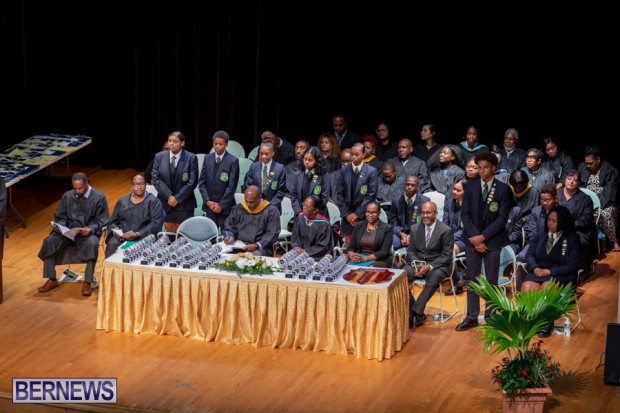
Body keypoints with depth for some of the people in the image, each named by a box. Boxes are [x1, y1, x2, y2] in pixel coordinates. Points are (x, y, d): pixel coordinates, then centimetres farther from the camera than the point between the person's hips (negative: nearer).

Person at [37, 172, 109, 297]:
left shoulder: (99, 198, -2)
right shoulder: (67, 196, 9)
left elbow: (102, 221, -4)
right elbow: (61, 217, 14)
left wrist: (91, 229, -23)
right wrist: (59, 226, -9)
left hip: (89, 232, -4)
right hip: (68, 230, 4)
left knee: (92, 244, -38)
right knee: (49, 241, -23)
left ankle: (87, 283, -30)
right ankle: (52, 280, -11)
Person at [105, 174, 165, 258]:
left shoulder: (153, 201, 8)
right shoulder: (122, 201, 21)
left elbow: (156, 224, -4)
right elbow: (112, 222, 21)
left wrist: (137, 234, -16)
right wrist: (116, 231, -4)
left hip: (143, 236, -3)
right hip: (121, 236, 3)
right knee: (112, 245, -30)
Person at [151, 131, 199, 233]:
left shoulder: (191, 158, -5)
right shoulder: (159, 157, 3)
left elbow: (192, 182, -9)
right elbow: (155, 179, -1)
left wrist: (177, 198, -12)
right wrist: (168, 196, -12)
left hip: (184, 203, -2)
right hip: (165, 202, 2)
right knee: (169, 232, 5)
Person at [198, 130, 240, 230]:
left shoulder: (233, 161, -6)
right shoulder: (207, 158, 7)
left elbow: (232, 186, -9)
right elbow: (201, 182, 7)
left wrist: (221, 205, -11)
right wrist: (207, 201, -4)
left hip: (225, 206, -4)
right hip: (209, 205, 4)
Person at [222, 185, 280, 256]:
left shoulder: (271, 211, 1)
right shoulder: (237, 209, 14)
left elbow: (272, 234, -5)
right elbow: (229, 227, 20)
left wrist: (257, 246, -19)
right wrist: (230, 238, -3)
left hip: (261, 248, -4)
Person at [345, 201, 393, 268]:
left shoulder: (387, 228, 0)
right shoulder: (359, 226, 13)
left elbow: (384, 252, -8)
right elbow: (350, 247, 10)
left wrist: (364, 258, -20)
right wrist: (352, 256, -15)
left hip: (379, 261, -4)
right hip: (358, 259, 4)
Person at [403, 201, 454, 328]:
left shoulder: (446, 230, -5)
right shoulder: (415, 229, 9)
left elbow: (446, 256, -8)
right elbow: (411, 250, 12)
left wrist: (430, 266, -21)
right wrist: (415, 263, -11)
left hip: (437, 265, -4)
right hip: (418, 263, 4)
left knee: (433, 279, -38)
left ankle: (415, 313, -32)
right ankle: (413, 312, -17)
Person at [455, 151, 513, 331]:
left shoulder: (503, 189, -5)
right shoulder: (470, 187, 2)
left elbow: (502, 218, -9)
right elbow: (465, 214, 0)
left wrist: (483, 236, -15)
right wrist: (475, 238, -10)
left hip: (493, 240, -2)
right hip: (472, 239, 2)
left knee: (491, 280, 6)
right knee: (472, 279, 6)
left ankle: (490, 317, 14)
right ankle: (472, 317, 13)